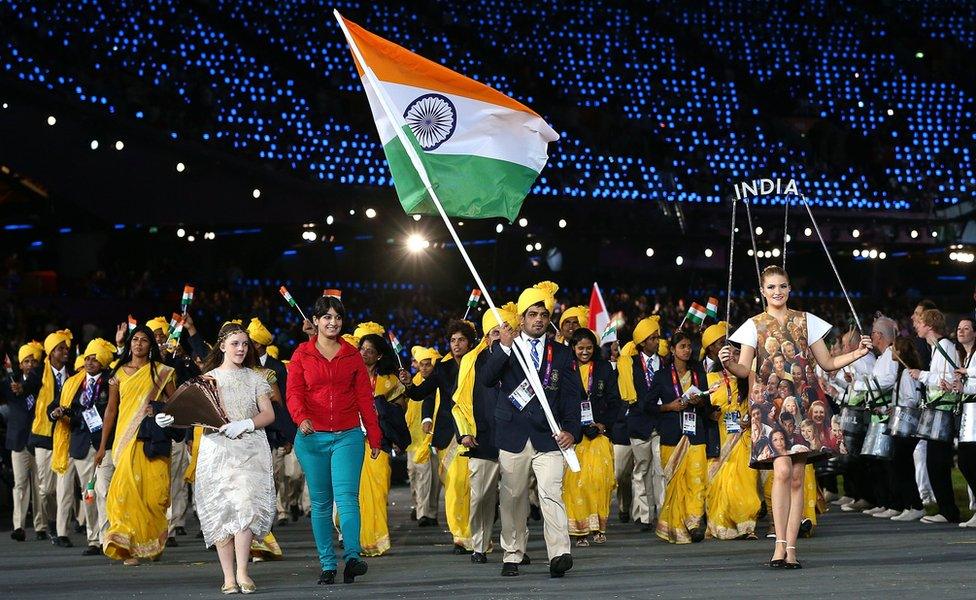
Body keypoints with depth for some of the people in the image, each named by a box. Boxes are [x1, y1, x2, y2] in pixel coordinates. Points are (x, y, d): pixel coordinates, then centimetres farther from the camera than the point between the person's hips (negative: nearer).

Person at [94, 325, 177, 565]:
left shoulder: (161, 372, 7)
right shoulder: (119, 373, 11)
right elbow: (111, 409, 12)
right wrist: (102, 445, 10)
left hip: (152, 439, 0)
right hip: (126, 437, 0)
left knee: (154, 490, -4)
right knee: (128, 486, -13)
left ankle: (153, 543, 12)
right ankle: (127, 546, -15)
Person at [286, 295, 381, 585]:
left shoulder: (352, 355, 9)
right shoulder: (302, 354, 6)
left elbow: (364, 397, 10)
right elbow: (294, 393, -4)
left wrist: (374, 437, 8)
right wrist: (302, 418, -25)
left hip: (348, 436, 0)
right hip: (312, 438, 0)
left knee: (347, 495, -16)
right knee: (321, 503, 4)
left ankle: (352, 556, -23)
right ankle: (327, 565, 9)